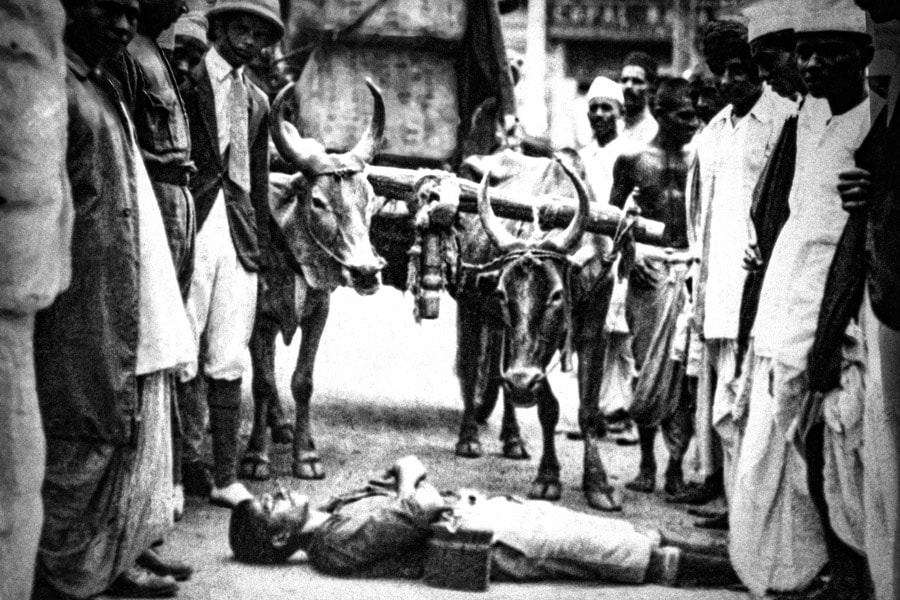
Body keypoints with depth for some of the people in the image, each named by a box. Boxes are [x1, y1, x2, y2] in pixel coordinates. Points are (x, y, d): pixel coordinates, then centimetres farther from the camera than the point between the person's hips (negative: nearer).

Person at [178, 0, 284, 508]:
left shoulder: (258, 101, 19)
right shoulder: (186, 80, 0)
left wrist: (262, 240, 14)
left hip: (238, 237, 5)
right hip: (190, 231, -5)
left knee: (230, 363, 5)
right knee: (180, 359, -5)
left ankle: (226, 477, 9)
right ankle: (185, 465, 4)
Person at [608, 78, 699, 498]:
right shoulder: (633, 159, 5)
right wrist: (630, 252, -4)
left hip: (689, 268, 1)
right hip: (649, 269, -1)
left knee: (685, 368, -3)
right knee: (648, 365, 1)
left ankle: (676, 463, 3)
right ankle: (646, 461, 12)